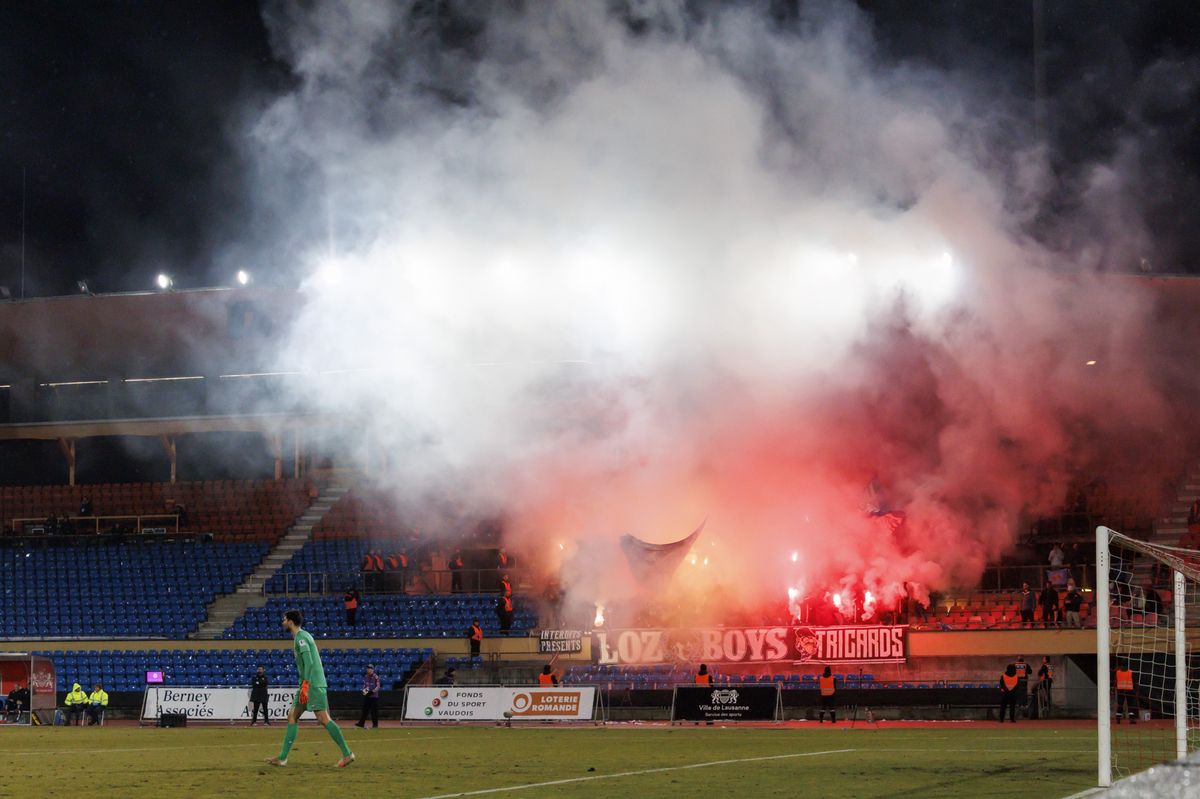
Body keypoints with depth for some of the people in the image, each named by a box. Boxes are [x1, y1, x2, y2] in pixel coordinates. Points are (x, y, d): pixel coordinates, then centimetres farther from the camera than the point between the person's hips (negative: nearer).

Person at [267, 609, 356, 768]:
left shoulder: (300, 637, -10)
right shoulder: (301, 636, 20)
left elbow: (308, 662, -20)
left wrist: (305, 685, -24)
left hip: (313, 684, -10)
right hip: (308, 685, 10)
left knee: (323, 718, -13)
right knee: (292, 716, 8)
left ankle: (347, 754, -14)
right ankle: (282, 758, 7)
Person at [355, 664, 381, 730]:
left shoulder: (375, 677, -8)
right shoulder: (365, 677, 10)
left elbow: (378, 686, -11)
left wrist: (372, 691, -24)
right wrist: (364, 690, -1)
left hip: (374, 696, -5)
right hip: (366, 696, 5)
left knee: (374, 711, -1)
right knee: (364, 710, 4)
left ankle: (375, 725, 6)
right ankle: (361, 724, 4)